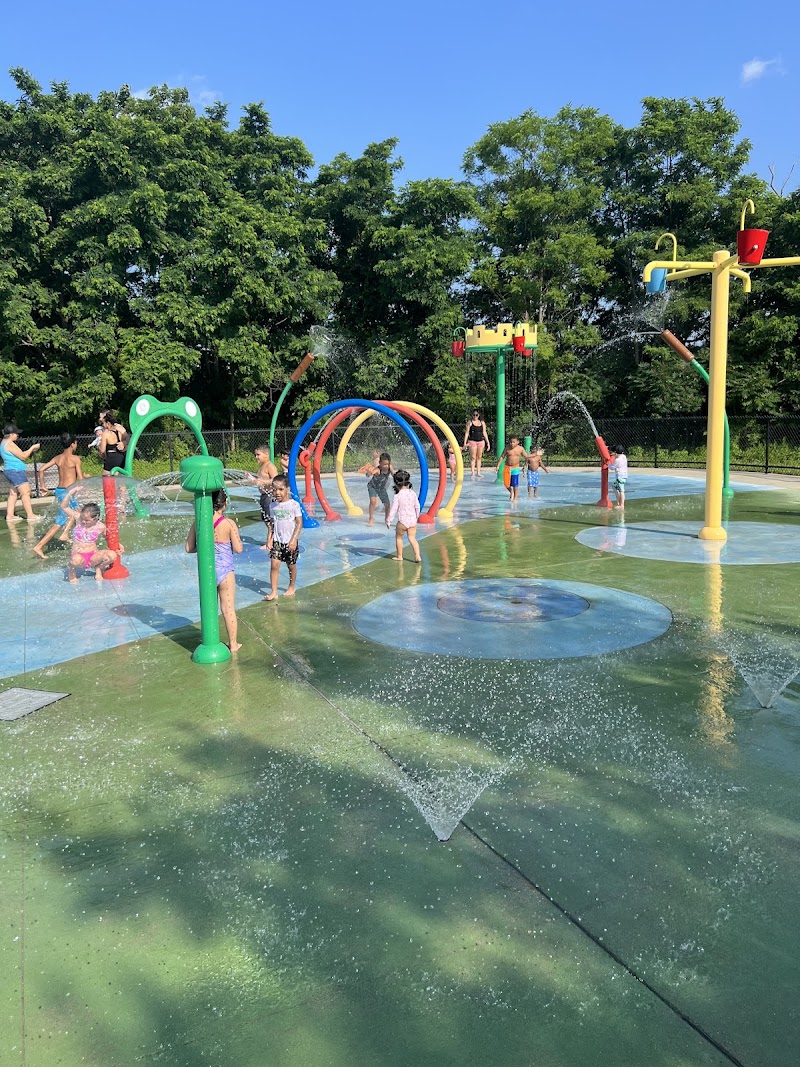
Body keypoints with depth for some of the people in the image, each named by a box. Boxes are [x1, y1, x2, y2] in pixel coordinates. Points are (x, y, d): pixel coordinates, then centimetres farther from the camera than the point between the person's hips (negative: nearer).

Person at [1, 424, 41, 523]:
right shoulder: (10, 444, -16)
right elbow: (23, 456, -14)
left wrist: (30, 451, 14)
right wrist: (32, 448, -4)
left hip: (9, 470, 11)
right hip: (16, 471, -11)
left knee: (13, 493, 11)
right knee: (26, 492, -11)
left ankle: (9, 515, 10)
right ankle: (30, 515, -13)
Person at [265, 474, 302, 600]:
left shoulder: (294, 504, -9)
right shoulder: (273, 506, 4)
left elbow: (299, 523, -9)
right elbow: (272, 523, 10)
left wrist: (294, 539, -15)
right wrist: (269, 538, 0)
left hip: (290, 541, -3)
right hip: (277, 541, 3)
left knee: (291, 565, 11)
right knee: (274, 564, -8)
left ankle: (292, 587, 32)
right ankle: (273, 591, -5)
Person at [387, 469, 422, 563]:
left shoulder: (397, 496, -12)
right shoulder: (413, 493, 2)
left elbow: (393, 509, -11)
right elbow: (417, 507, 10)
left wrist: (389, 521, -4)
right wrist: (416, 516, 26)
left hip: (402, 521, -4)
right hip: (413, 520, 4)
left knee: (398, 537, 15)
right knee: (412, 538, 9)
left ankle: (399, 556, 23)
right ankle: (417, 556, -3)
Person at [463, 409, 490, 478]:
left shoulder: (482, 423, 9)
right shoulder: (470, 422, 0)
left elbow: (484, 433, 12)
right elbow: (467, 433, -1)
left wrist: (488, 443, 9)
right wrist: (465, 443, -8)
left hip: (481, 441, 3)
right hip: (472, 441, -3)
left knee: (479, 458, 6)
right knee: (473, 458, -5)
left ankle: (478, 473, 12)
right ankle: (473, 473, -3)